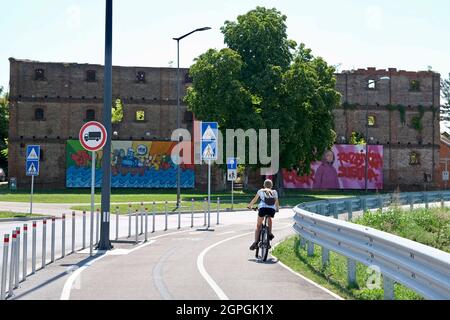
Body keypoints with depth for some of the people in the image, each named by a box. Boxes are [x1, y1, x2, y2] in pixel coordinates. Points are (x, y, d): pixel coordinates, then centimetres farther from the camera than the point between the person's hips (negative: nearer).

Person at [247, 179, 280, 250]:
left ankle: (256, 242, -3)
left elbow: (254, 200, 28)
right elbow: (277, 202, 28)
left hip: (262, 208, -1)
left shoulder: (261, 191, 22)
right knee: (270, 219, 37)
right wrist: (277, 208, 47)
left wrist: (249, 205, 43)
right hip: (272, 210, 1)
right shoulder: (274, 192, 24)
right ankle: (270, 233, 23)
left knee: (258, 226, 11)